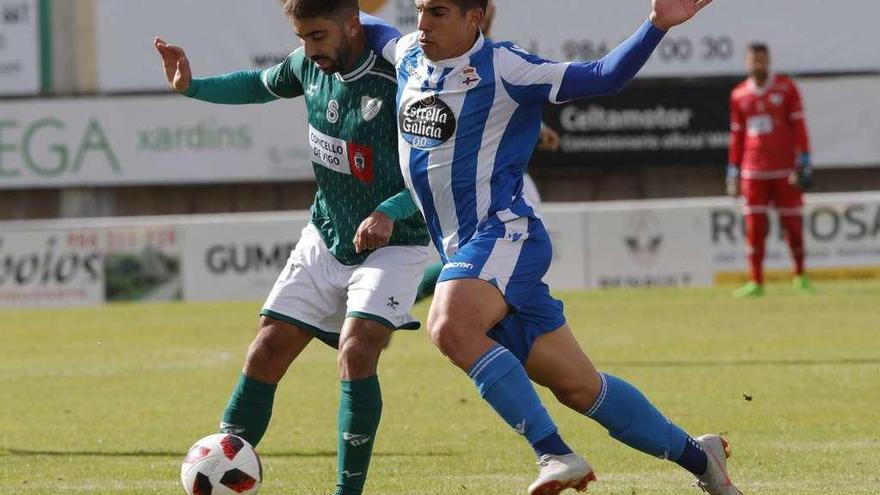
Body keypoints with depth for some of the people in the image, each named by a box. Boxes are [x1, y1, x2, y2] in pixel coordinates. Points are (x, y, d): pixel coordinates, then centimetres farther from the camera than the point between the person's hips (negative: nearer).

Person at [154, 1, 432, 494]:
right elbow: (261, 85, 19)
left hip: (392, 246, -6)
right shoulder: (310, 66, -4)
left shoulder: (397, 82, -24)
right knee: (265, 355, 0)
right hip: (324, 240, 6)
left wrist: (390, 211, -36)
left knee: (356, 352, -25)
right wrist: (191, 87, 7)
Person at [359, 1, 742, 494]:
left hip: (506, 234, -7)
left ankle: (556, 454, -33)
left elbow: (604, 77, -11)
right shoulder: (408, 55, 11)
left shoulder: (501, 67, -9)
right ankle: (698, 455, 20)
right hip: (464, 251, 7)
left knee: (451, 326, -36)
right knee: (579, 386, 7)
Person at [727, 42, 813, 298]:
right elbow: (737, 135, 15)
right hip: (753, 170, 2)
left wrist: (804, 160, -8)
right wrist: (733, 170, 12)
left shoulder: (786, 88, 1)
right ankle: (755, 282, 0)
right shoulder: (739, 95, 10)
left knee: (792, 223, 0)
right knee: (754, 226, -3)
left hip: (785, 169, -2)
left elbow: (798, 125, -1)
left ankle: (800, 275, 16)